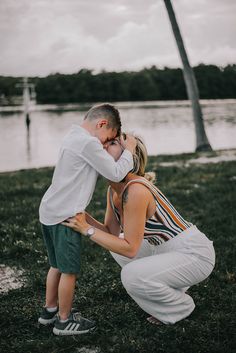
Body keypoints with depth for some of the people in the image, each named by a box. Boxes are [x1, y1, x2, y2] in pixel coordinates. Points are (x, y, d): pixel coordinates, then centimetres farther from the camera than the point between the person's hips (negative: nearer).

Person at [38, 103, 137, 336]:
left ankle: (49, 310, 35)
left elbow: (103, 168, 16)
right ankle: (64, 320, 16)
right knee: (69, 270, 3)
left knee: (57, 266, 22)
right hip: (64, 215, -10)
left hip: (49, 211, 10)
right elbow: (115, 173, -15)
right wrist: (128, 150, -1)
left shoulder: (73, 137, 15)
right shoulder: (89, 143, -17)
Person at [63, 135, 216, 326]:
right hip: (167, 250, 9)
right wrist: (84, 218, -14)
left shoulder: (136, 191, -27)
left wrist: (86, 229, -23)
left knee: (132, 276, -25)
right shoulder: (114, 189, 1)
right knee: (116, 243, 13)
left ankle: (181, 306, 5)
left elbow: (130, 249, -25)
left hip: (195, 254, -9)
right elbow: (111, 232, 2)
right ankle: (171, 290, 20)